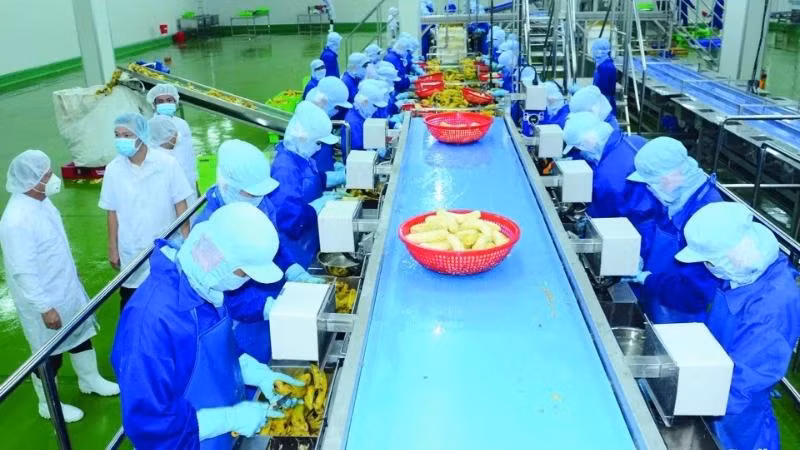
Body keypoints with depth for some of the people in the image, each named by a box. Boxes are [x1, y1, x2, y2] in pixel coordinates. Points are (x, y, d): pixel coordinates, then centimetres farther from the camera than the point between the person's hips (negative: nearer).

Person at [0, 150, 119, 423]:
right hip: (45, 299, -9)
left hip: (66, 288, 9)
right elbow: (24, 272, -28)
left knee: (81, 334, 24)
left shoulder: (40, 200, -3)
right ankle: (48, 404, 34)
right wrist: (45, 307, -23)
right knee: (50, 354, 11)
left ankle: (90, 380, 47)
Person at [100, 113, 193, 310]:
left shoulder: (167, 163, -15)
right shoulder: (113, 169, -10)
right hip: (132, 251, 1)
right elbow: (112, 212, 0)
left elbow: (180, 204, -7)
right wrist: (112, 248, 4)